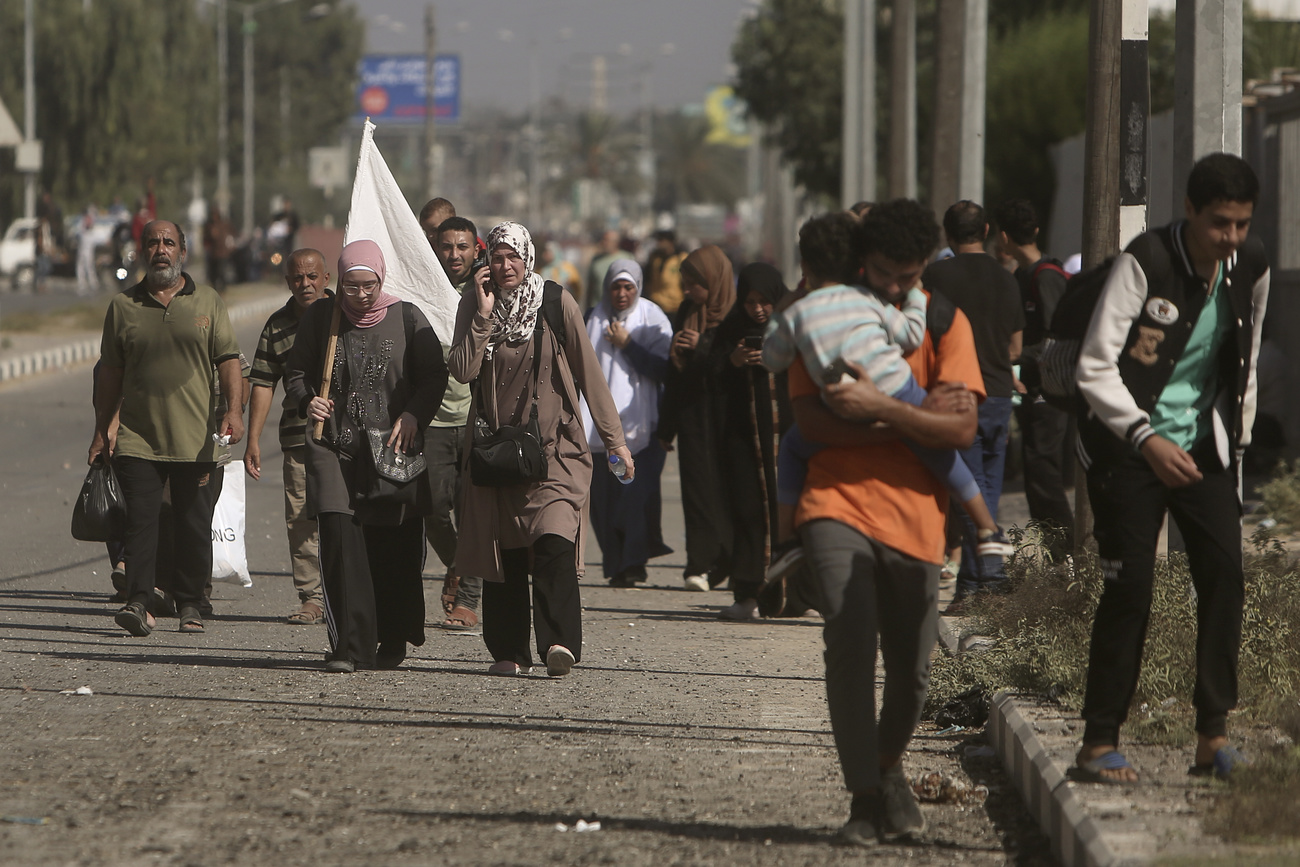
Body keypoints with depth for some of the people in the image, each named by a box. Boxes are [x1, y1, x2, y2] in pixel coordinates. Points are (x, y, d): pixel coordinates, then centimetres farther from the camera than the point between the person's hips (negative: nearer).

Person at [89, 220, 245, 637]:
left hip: (195, 440, 0)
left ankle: (190, 604, 11)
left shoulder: (207, 303, 9)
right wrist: (102, 429, 12)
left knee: (194, 524, 2)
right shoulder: (123, 306, 9)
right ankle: (138, 601, -14)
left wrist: (234, 408, -11)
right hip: (137, 437, 0)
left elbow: (227, 359, 4)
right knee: (140, 519, -10)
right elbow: (110, 373, 14)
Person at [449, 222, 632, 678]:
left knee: (554, 541, -19)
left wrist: (614, 437, 6)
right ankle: (509, 652, 10)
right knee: (501, 550, 2)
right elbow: (463, 370, -6)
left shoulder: (557, 303, -1)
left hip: (553, 446, -2)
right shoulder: (473, 305, 5)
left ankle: (559, 642, -28)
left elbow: (588, 372, 5)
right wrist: (484, 314, -13)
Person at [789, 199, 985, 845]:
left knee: (912, 671, 4)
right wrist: (915, 415, -11)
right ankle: (865, 798, -11)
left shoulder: (944, 322, 4)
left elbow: (962, 429, -7)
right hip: (839, 503, -1)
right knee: (850, 646, -18)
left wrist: (880, 407, -17)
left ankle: (887, 766, 34)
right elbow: (811, 416, -7)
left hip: (914, 513, 1)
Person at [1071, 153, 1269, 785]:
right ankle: (1100, 743, -2)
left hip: (1203, 446, 5)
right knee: (1129, 587, -9)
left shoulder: (1250, 269, 1)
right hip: (1129, 447, -5)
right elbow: (1095, 366, -18)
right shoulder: (1144, 261, -16)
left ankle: (1213, 733, -5)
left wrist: (1237, 441, 14)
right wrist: (1147, 438, -26)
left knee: (1224, 573, -10)